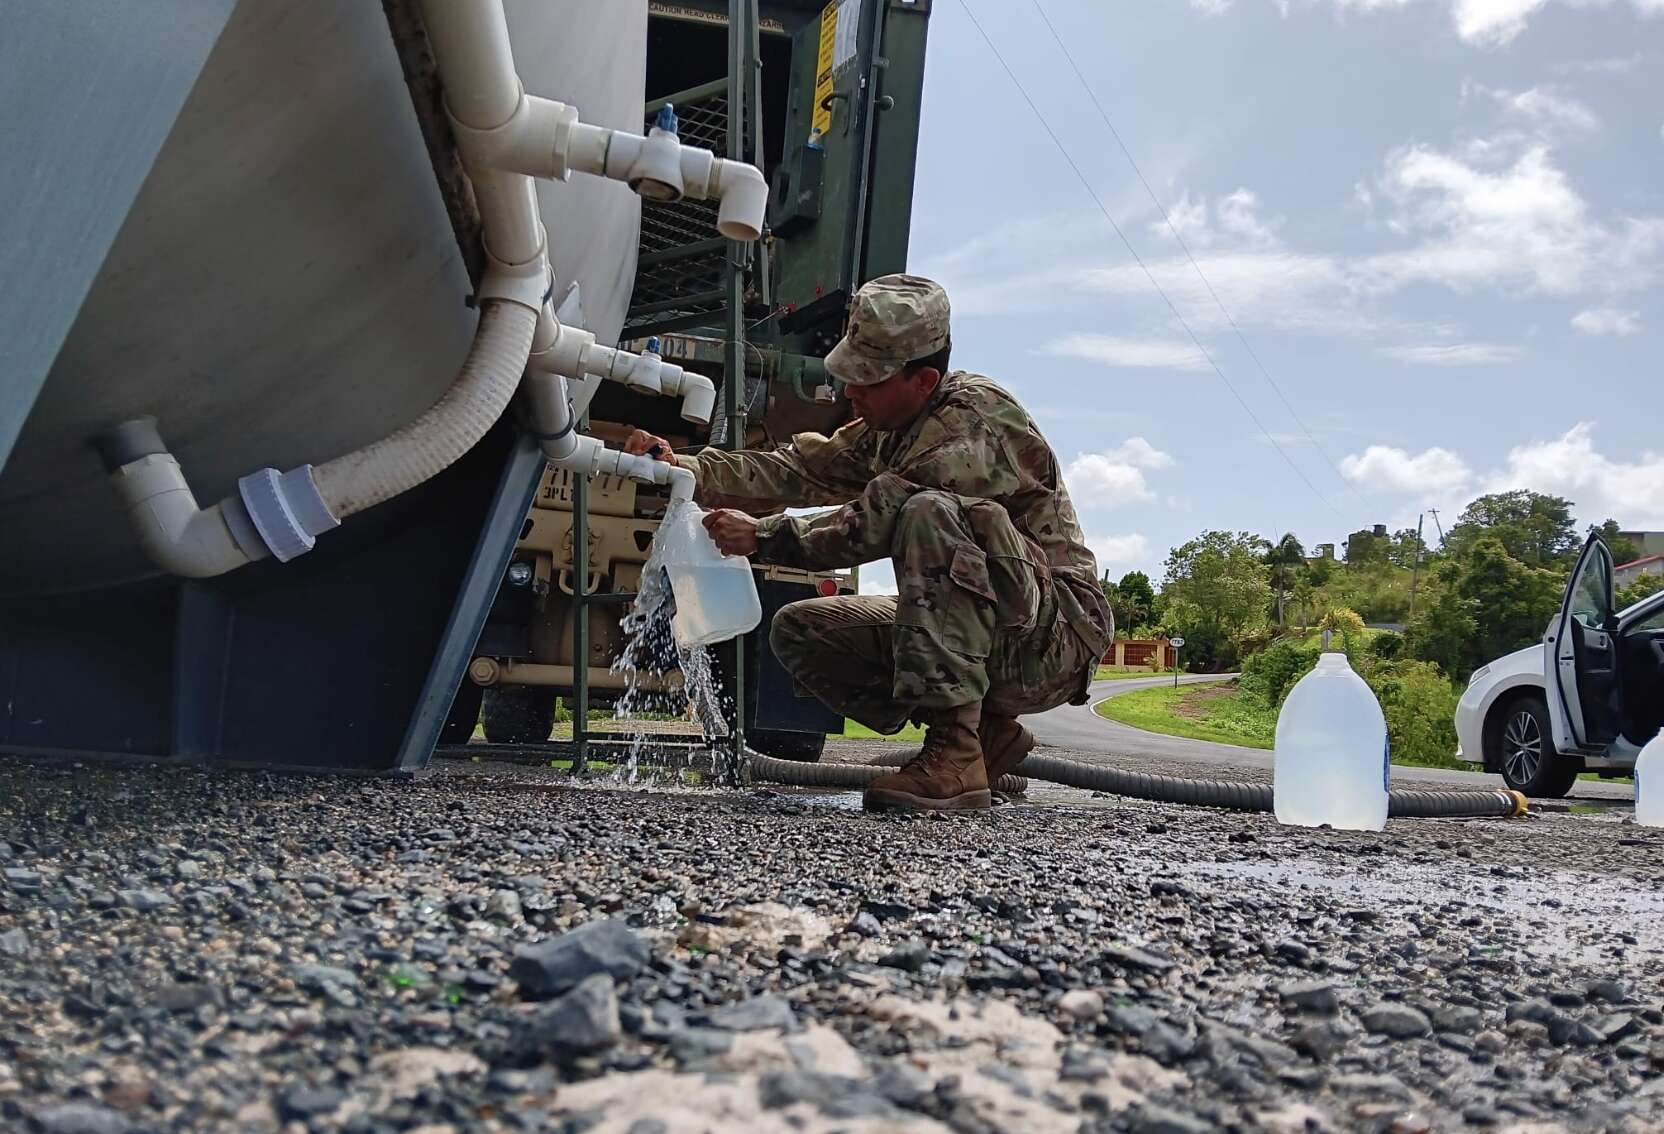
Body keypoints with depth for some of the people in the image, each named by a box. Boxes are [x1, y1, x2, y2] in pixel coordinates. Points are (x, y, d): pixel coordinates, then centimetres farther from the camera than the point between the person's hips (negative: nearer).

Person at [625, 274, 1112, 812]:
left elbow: (875, 525, -23)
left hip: (1057, 632, -9)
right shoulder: (887, 428, 9)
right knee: (799, 631, 0)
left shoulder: (977, 415, -19)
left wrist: (763, 536, -18)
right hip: (962, 631, 9)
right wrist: (688, 469, -9)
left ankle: (956, 753, -33)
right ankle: (988, 732, 2)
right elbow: (800, 470, 3)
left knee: (929, 512, -33)